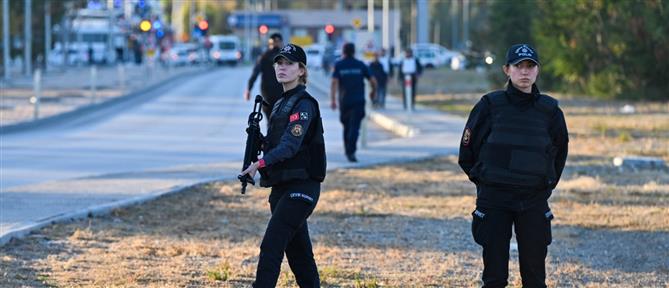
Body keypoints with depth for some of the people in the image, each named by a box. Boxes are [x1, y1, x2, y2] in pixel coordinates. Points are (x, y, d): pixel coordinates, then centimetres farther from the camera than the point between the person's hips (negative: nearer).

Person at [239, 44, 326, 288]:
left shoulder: (304, 104, -11)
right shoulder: (281, 103, 17)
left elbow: (291, 144, -23)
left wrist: (261, 163, -33)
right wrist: (261, 142, 4)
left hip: (302, 186, -9)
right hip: (281, 185, 9)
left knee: (271, 245, -17)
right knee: (297, 250, 12)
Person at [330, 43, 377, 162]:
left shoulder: (338, 65, 0)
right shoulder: (360, 65, 2)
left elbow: (334, 82, -12)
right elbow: (373, 81, 2)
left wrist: (332, 100, -15)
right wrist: (373, 92, 21)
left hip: (344, 101, 1)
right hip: (358, 102, -1)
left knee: (346, 126, 19)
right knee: (354, 127, -8)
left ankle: (348, 151, 28)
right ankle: (351, 152, -25)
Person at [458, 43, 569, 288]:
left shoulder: (549, 110, 2)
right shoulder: (490, 105, -3)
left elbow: (560, 149, 16)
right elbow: (468, 148, 6)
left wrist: (548, 183, 11)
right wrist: (482, 178, 7)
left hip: (534, 202, 1)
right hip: (493, 200, -1)